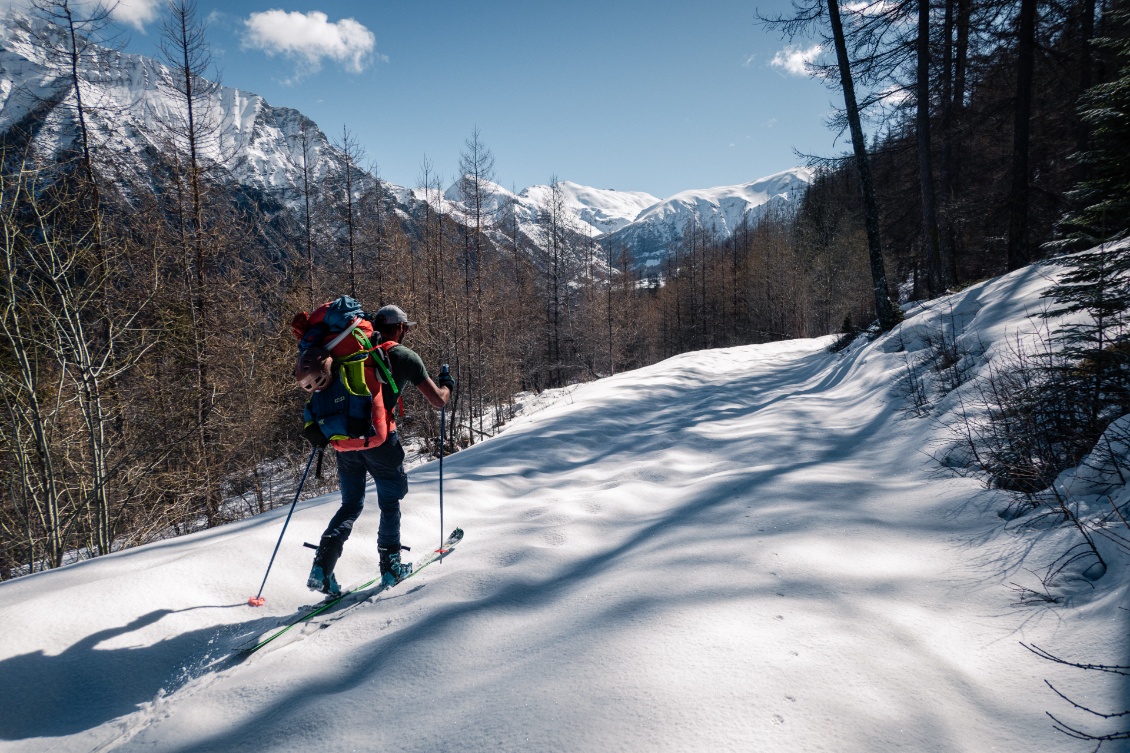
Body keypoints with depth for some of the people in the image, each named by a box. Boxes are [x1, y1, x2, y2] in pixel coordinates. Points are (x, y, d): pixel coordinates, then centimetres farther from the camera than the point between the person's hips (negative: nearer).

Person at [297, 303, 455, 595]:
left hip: (344, 442, 4)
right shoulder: (404, 356, 2)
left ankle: (322, 566, 4)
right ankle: (391, 566, 24)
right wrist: (447, 384, 24)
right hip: (380, 440, -4)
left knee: (350, 505, 19)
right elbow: (438, 400, 3)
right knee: (389, 504, 19)